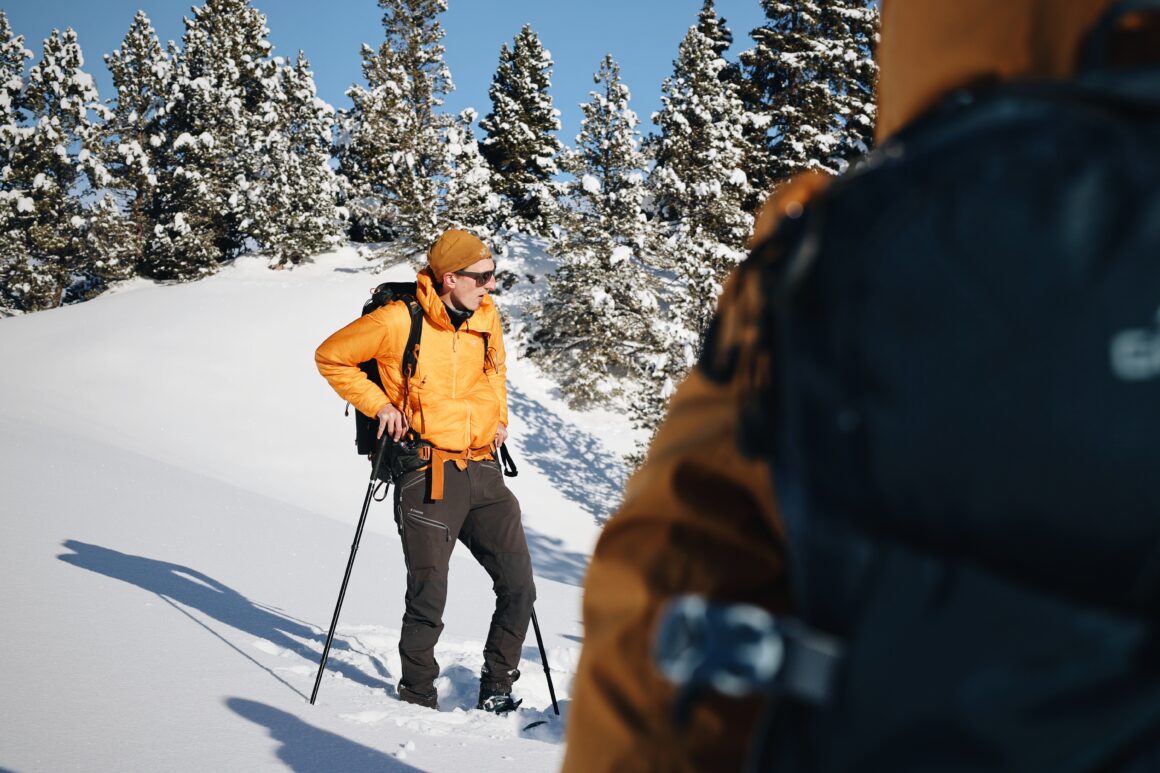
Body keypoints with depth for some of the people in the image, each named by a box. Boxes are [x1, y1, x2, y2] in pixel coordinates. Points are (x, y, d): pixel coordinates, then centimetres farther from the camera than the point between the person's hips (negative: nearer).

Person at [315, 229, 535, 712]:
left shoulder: (487, 317, 7)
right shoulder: (399, 321, -11)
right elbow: (331, 357, 1)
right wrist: (378, 404, -7)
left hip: (483, 470, 6)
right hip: (428, 474, -6)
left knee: (519, 587, 3)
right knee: (428, 600, 0)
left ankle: (496, 692, 19)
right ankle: (418, 699, 20)